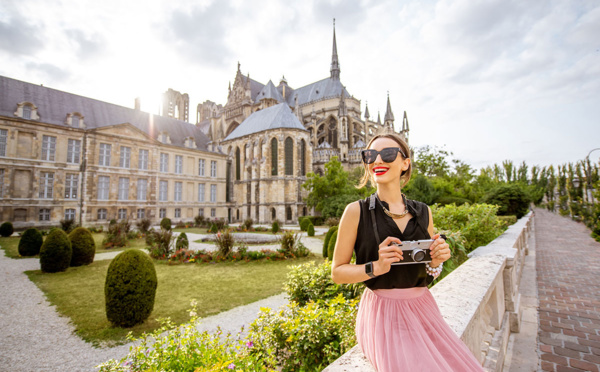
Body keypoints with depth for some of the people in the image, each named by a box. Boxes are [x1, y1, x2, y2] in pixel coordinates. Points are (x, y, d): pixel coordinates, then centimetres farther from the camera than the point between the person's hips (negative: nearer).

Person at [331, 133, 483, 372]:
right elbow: (337, 272, -7)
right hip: (383, 312, -4)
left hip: (422, 309, 5)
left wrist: (437, 261, -9)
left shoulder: (423, 213, 3)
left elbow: (428, 272, 13)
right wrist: (376, 267, -22)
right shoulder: (356, 211, -11)